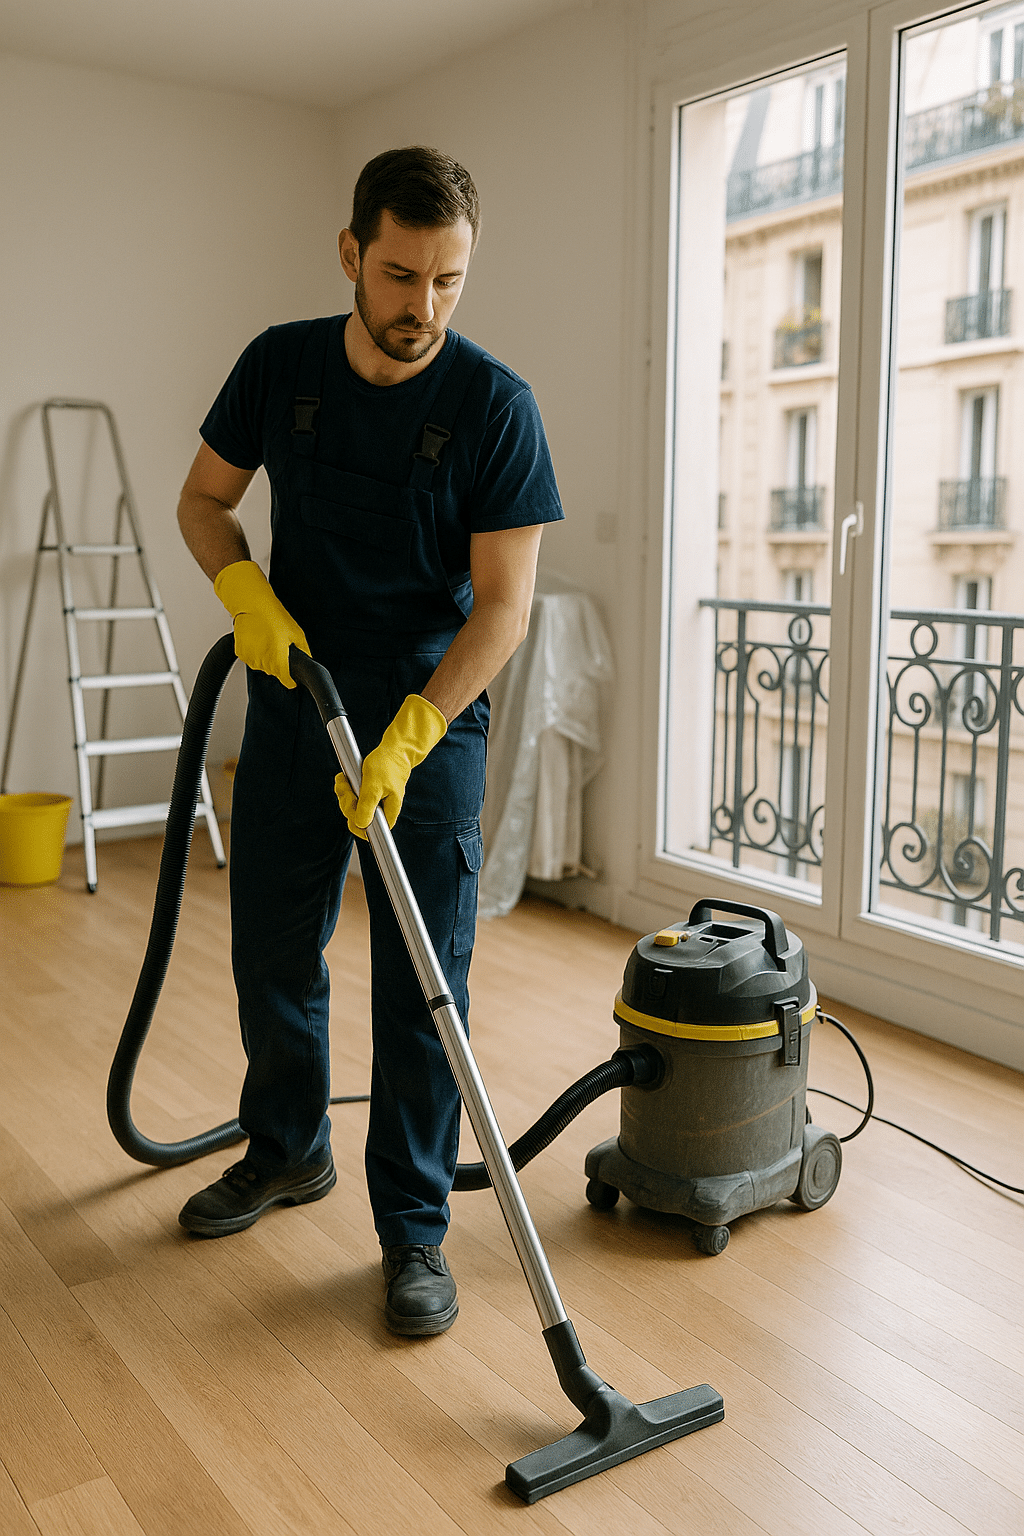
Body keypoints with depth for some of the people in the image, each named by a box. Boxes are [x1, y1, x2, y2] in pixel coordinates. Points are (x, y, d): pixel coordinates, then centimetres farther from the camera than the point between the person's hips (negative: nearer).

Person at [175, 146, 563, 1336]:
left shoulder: (494, 407, -13)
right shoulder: (280, 366, -2)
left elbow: (503, 606, -15)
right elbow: (204, 498, 10)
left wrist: (405, 738, -25)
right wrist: (244, 593, -10)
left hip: (430, 724, -3)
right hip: (289, 706, 4)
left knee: (421, 984, 0)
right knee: (272, 951, 13)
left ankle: (414, 1229, 15)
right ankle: (287, 1150, 37)